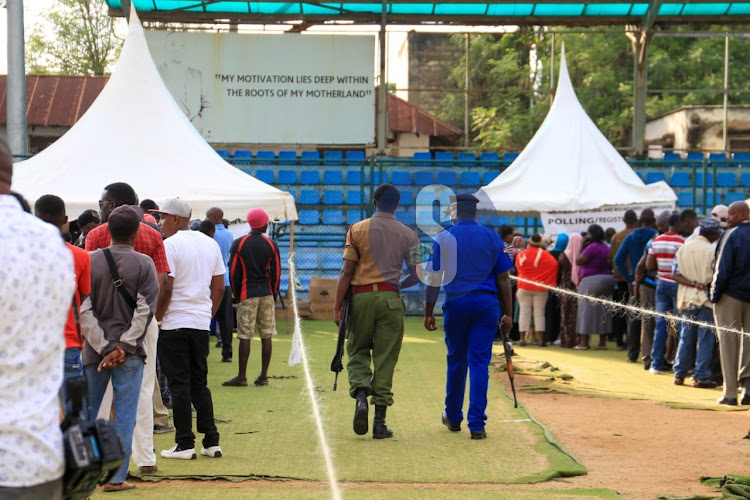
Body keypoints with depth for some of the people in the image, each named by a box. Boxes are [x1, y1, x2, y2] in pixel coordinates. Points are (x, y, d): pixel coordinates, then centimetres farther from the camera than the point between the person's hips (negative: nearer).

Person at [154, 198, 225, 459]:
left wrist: (155, 320, -6)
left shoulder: (170, 245, -11)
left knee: (179, 384, -2)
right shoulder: (210, 244, 11)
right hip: (201, 323, 7)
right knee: (199, 382, 13)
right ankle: (211, 441, 11)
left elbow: (165, 289, -16)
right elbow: (219, 286, 13)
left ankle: (185, 444, -1)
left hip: (174, 323, -7)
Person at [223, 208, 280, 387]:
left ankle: (242, 377, -2)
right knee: (266, 336, 5)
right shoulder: (271, 245, 3)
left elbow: (234, 273, -1)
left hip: (247, 294, -2)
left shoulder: (239, 244, -2)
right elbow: (276, 274, 5)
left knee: (245, 337, -2)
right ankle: (263, 376, 6)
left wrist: (237, 295, 10)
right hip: (266, 294, 2)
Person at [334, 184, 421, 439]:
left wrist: (337, 306, -1)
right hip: (390, 298, 1)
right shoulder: (407, 234, 5)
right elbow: (416, 274, 4)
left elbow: (346, 271, -4)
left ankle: (361, 395, -13)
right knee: (385, 358, 3)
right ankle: (380, 421, 2)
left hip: (361, 296, 0)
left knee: (358, 351, 13)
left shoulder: (357, 230, 1)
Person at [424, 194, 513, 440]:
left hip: (456, 303, 0)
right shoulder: (492, 237, 5)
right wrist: (507, 313, 8)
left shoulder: (444, 237, 2)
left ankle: (453, 417, 27)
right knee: (479, 362, -1)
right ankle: (476, 424, -6)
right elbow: (503, 278, 4)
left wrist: (429, 313, 4)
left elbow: (434, 278, -1)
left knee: (456, 361, 13)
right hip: (487, 303, 0)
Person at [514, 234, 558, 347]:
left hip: (524, 287, 2)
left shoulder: (520, 254, 1)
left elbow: (518, 269, 8)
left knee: (524, 312, 5)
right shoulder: (543, 254, -8)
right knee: (539, 313, 1)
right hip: (540, 288, -2)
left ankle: (522, 338, 3)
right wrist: (551, 284, -13)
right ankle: (541, 339, -2)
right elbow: (554, 264, -18)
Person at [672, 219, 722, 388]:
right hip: (707, 299, -5)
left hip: (687, 299, 5)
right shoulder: (712, 250, -9)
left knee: (686, 337, 12)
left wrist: (693, 284, -8)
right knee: (705, 339, -1)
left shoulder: (683, 248, 7)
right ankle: (701, 377, -2)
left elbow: (675, 275, 0)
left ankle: (680, 374, 13)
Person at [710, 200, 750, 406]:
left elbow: (723, 269, -15)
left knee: (728, 343, 1)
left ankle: (730, 393, 1)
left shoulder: (732, 235, -12)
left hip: (731, 296, -5)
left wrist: (715, 294, -6)